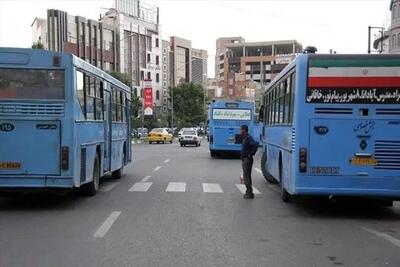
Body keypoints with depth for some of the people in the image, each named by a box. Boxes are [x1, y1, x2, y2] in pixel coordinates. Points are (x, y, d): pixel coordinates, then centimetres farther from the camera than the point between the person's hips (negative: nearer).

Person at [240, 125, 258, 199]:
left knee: (247, 176, -8)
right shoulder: (244, 138, 14)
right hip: (244, 159, 10)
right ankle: (249, 192, 21)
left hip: (247, 159, -10)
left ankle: (250, 193, -4)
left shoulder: (249, 138, -17)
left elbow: (255, 145, -29)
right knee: (246, 176, 14)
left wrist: (251, 154, -22)